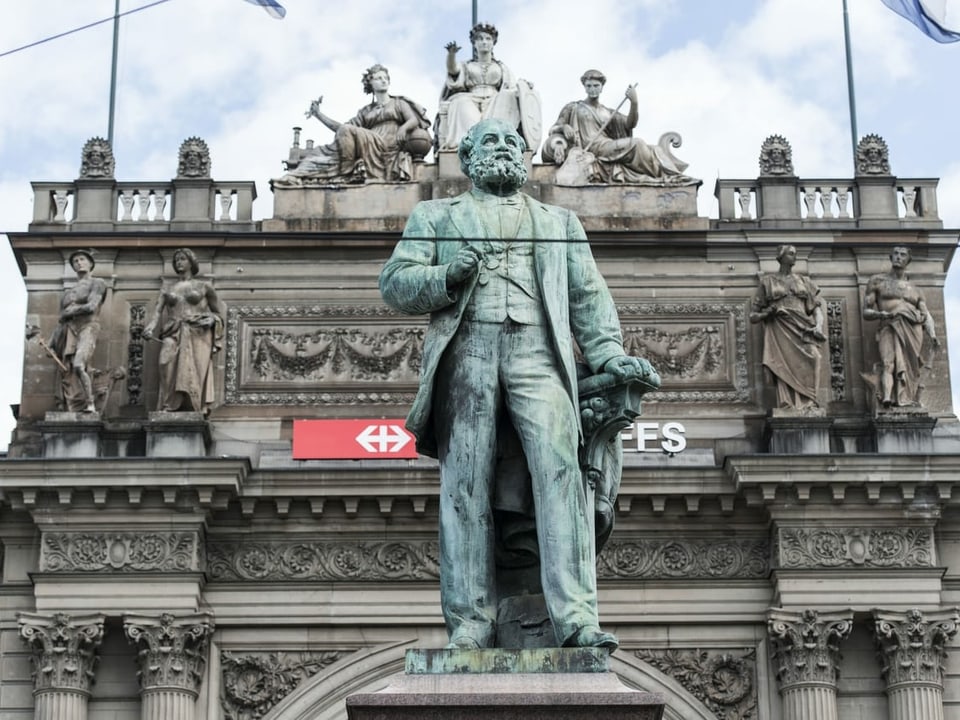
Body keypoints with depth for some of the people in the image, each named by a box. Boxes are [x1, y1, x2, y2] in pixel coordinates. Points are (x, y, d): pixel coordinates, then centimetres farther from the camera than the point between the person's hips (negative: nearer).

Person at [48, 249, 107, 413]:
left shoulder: (97, 283, 10)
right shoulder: (68, 293, 27)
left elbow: (91, 307, -7)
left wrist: (68, 312, 3)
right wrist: (51, 344, 14)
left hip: (87, 328, -6)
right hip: (68, 333, 6)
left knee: (78, 365, -33)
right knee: (68, 376, -8)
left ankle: (90, 405, -32)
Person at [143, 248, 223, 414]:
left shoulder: (204, 286, 13)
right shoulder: (167, 290, 18)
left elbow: (216, 312, 18)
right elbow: (157, 312, 7)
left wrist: (211, 320, -4)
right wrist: (150, 329, -12)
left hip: (197, 336, -1)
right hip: (173, 335, 1)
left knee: (194, 373, -17)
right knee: (169, 361, -24)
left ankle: (197, 411, -21)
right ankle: (170, 408, -30)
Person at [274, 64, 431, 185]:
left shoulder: (398, 103, 18)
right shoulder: (366, 111, 28)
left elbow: (414, 120, 0)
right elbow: (341, 127, 19)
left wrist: (404, 127, -23)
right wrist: (319, 115, 9)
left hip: (388, 149, -4)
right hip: (370, 148, 4)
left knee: (347, 132, -27)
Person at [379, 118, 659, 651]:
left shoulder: (559, 222, 30)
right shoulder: (436, 216, 25)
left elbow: (588, 295, 21)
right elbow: (394, 283, 14)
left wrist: (608, 353, 3)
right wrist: (446, 278, -6)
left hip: (538, 351, 0)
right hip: (466, 350, 0)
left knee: (560, 469, -19)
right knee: (466, 482, -11)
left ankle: (576, 617, -27)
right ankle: (471, 621, -12)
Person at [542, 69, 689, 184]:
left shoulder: (608, 113, 23)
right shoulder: (573, 108, 16)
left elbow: (630, 123, 8)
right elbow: (554, 129, 13)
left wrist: (634, 102, -10)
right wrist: (565, 127, -12)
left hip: (609, 148, 4)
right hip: (590, 149, -4)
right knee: (636, 143, -25)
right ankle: (667, 175, -23)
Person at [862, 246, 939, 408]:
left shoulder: (914, 290, 28)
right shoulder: (877, 281, 20)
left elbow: (927, 316, 15)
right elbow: (866, 313, 14)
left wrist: (932, 336, -5)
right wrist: (881, 314, -9)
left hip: (912, 328, 3)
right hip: (889, 327, -3)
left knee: (907, 363, -19)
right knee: (888, 362, -27)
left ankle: (904, 399, -32)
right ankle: (887, 397, -48)